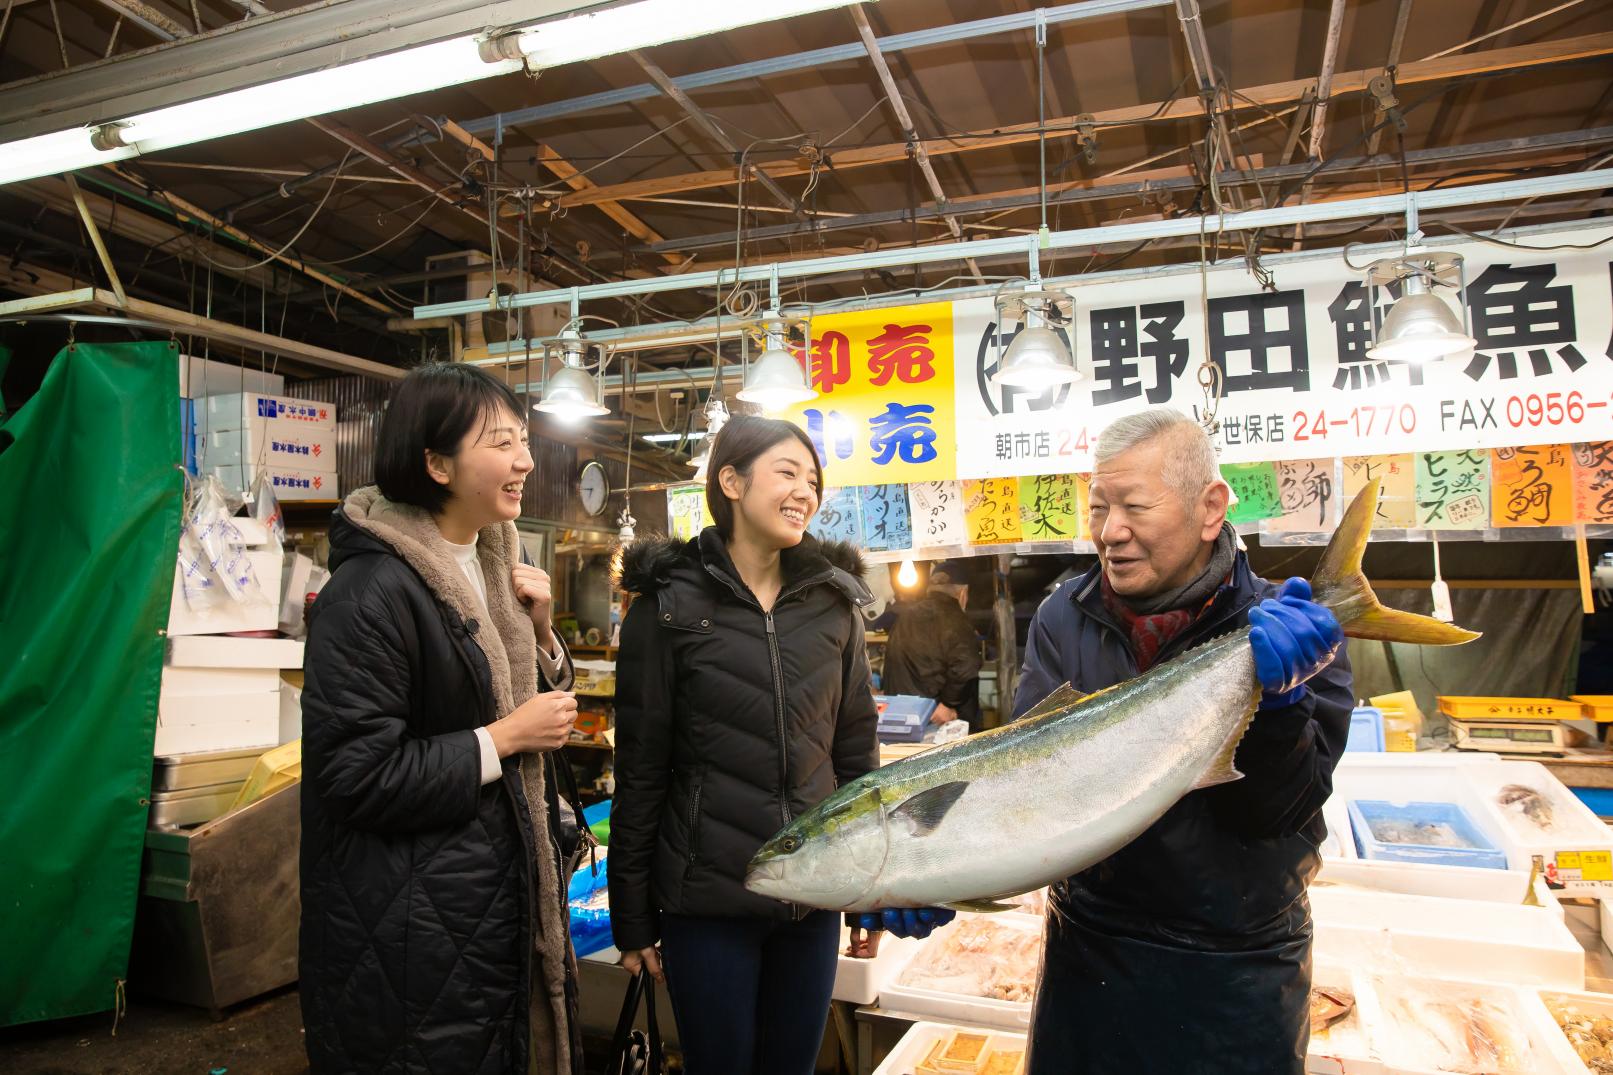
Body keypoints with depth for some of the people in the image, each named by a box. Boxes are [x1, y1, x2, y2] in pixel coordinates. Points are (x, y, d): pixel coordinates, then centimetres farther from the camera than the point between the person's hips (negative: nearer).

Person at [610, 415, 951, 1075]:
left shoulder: (833, 601, 3)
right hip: (708, 897, -3)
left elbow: (856, 751, 8)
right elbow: (640, 770, -5)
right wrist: (632, 917, -3)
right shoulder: (670, 604, -7)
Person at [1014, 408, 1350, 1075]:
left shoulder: (1292, 632, -12)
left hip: (1236, 970, -2)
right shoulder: (1063, 620, -6)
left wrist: (1277, 698, -34)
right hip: (1089, 949, 2)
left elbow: (1275, 810, -18)